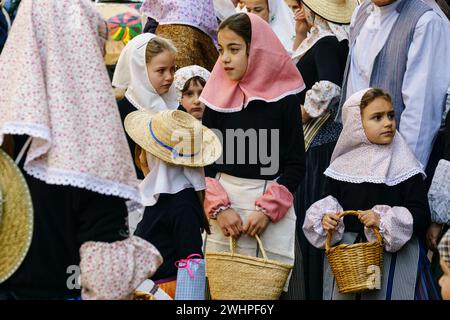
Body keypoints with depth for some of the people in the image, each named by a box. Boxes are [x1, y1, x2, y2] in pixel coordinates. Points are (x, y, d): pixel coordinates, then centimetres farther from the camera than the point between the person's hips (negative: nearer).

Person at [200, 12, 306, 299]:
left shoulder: (284, 100, -2)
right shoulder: (218, 98, 5)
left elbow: (296, 165, -1)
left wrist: (267, 209, -10)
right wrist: (219, 208, -6)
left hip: (273, 203, -2)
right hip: (227, 204, 2)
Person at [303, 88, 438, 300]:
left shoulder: (404, 166, -4)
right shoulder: (342, 166, 6)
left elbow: (421, 214, -9)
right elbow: (329, 201, 16)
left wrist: (382, 221, -21)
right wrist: (325, 219, -6)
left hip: (394, 256, -3)